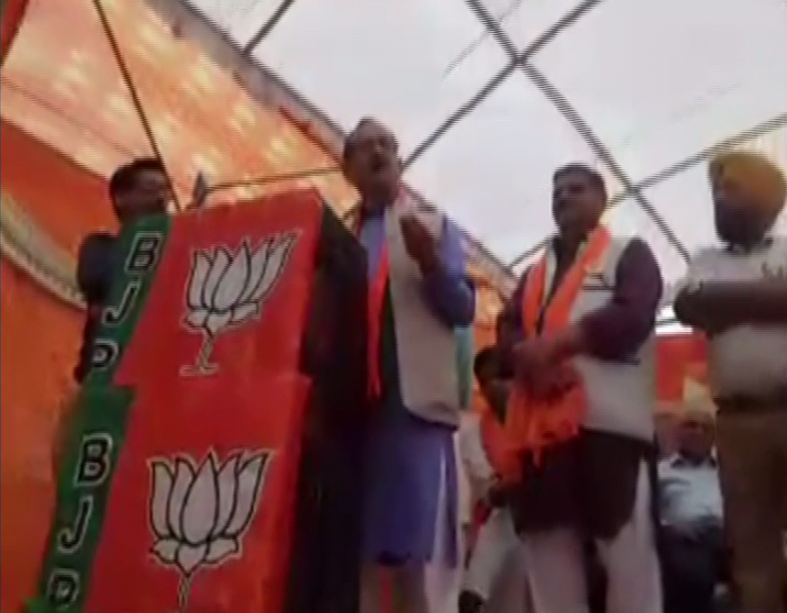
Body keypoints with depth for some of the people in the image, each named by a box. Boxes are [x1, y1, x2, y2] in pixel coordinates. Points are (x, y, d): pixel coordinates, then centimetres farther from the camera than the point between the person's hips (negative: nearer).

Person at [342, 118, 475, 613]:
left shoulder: (433, 223, 13)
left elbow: (463, 309, 4)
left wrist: (430, 262, -13)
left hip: (413, 399, -3)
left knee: (419, 554, -7)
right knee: (354, 551, 0)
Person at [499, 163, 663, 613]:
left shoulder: (630, 255, 13)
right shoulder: (534, 274, 28)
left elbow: (632, 315, -5)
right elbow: (509, 331, 14)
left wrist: (550, 344, -9)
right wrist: (531, 359, -11)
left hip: (610, 418, -5)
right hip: (544, 423, 5)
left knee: (628, 550, -9)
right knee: (550, 550, 3)